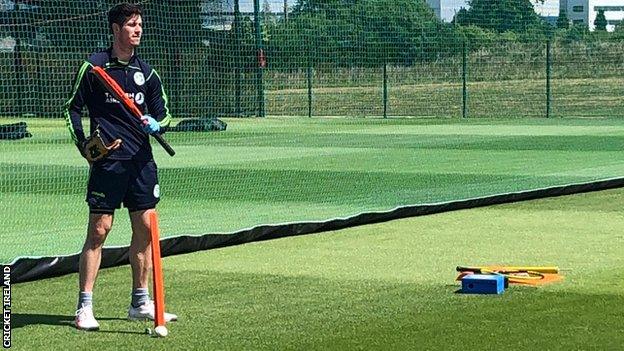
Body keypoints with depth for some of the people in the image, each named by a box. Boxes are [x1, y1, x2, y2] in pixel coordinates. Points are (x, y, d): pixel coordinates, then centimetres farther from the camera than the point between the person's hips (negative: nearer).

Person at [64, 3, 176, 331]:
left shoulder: (146, 71, 12)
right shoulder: (94, 66, -2)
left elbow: (164, 112, 16)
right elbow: (73, 108, 3)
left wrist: (156, 124, -7)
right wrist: (83, 144, -8)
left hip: (142, 160, 5)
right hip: (107, 160, -5)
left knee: (145, 228, 6)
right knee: (98, 230, -6)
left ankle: (140, 302, 17)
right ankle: (84, 307, -2)